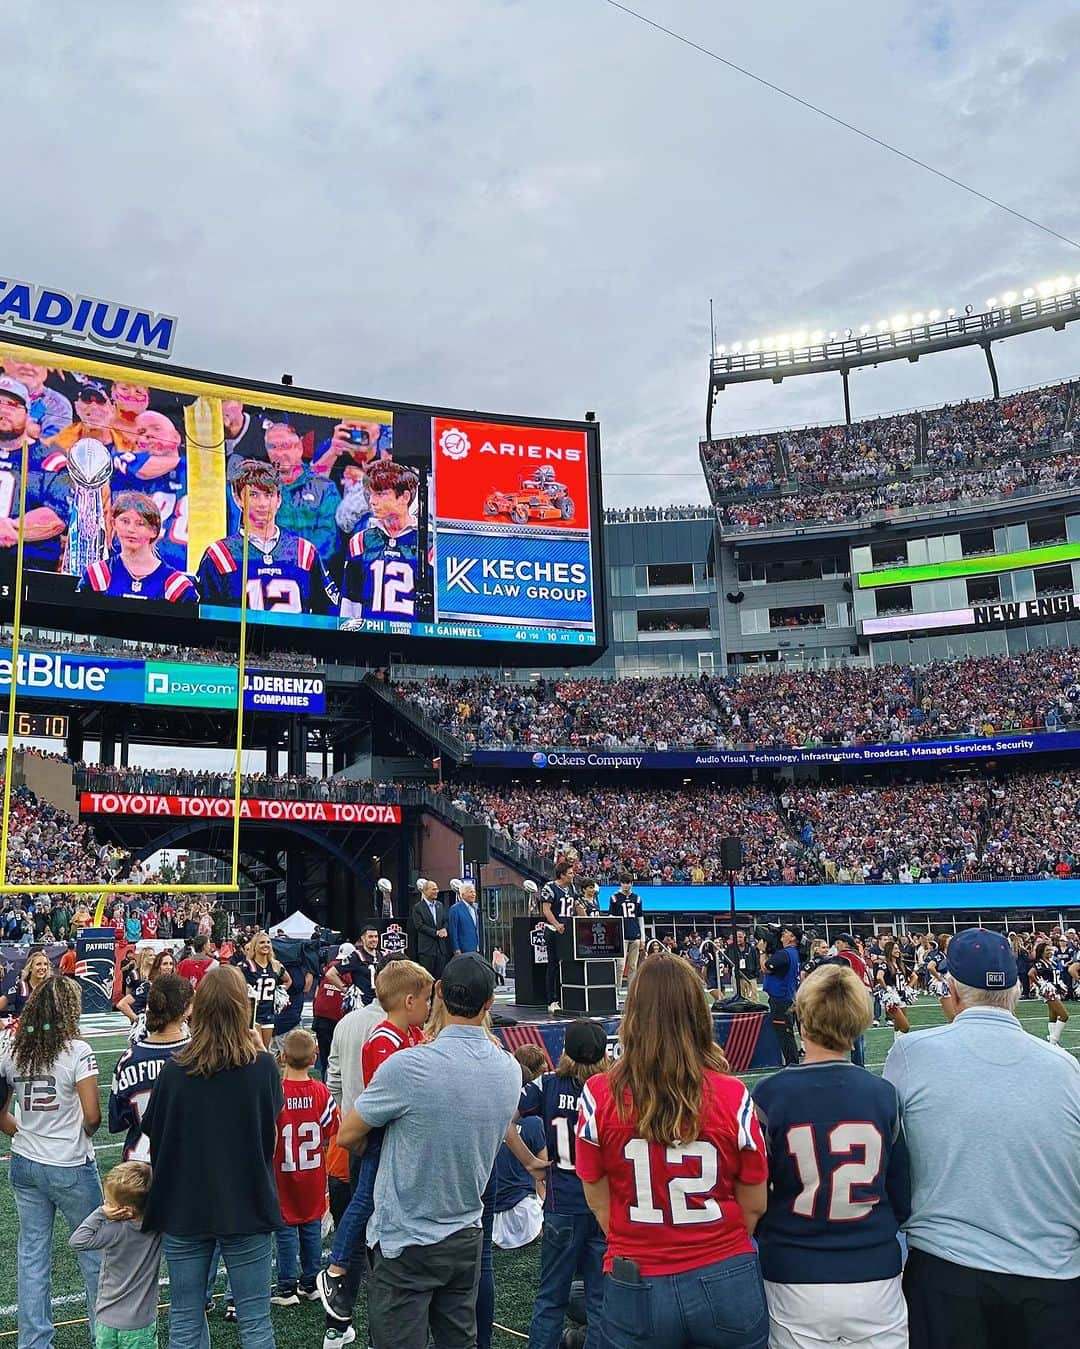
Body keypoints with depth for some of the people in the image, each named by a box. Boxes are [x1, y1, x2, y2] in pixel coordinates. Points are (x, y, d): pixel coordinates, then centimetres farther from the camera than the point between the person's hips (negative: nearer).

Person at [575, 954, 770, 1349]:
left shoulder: (599, 1095, -14)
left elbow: (599, 1203, -3)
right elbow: (754, 1205, -2)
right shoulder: (733, 1096, -13)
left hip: (637, 1288, 0)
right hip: (725, 1282, 1)